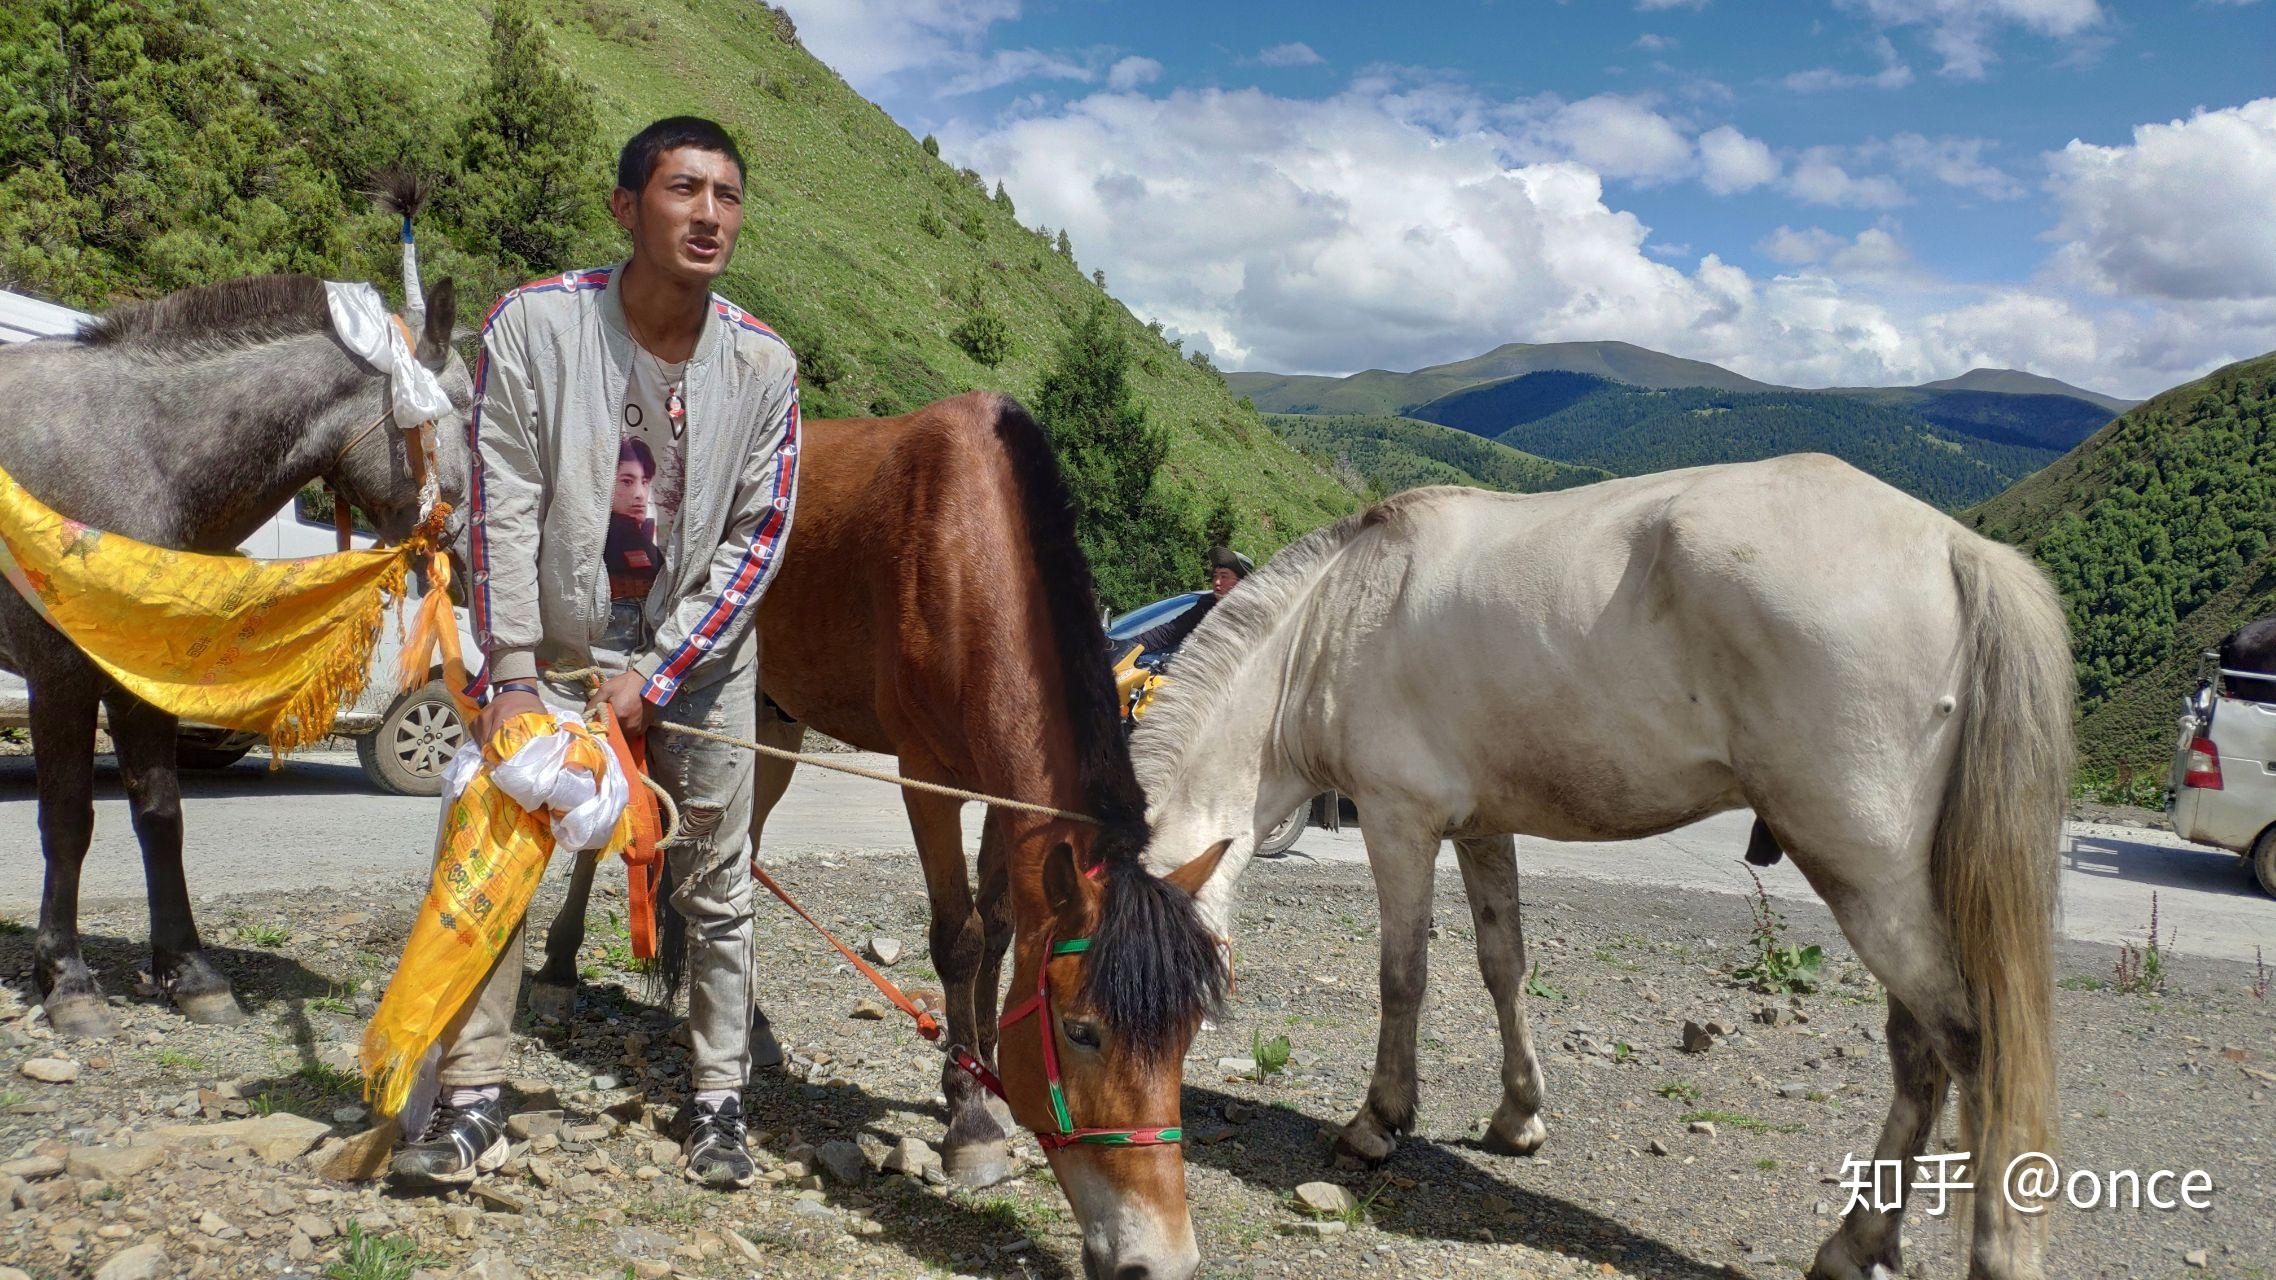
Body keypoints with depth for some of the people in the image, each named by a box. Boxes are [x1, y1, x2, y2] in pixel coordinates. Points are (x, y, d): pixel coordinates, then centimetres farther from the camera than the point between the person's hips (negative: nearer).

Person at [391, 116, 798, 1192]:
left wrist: (657, 675, -13)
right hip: (553, 644, -1)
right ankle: (470, 1102, 9)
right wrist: (512, 674, -17)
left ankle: (717, 1102, 19)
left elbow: (756, 538, -8)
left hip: (695, 653, 1)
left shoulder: (764, 366, -9)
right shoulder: (533, 324, -13)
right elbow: (505, 508, -13)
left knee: (717, 882, 5)